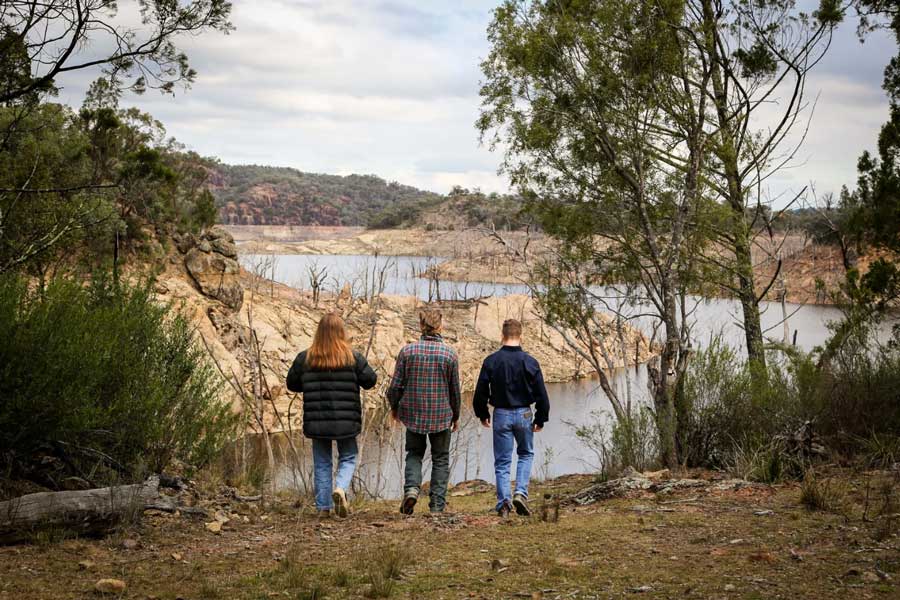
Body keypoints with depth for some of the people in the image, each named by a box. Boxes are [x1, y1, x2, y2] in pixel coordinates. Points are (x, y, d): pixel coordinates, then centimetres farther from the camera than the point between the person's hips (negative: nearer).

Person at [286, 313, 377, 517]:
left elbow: (292, 384, 8)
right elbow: (370, 380, -1)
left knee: (322, 462, 12)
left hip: (316, 421, 2)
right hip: (345, 421, -1)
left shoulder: (304, 358, -2)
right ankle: (340, 489, -12)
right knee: (348, 458, 15)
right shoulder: (353, 358, -7)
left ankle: (323, 507, 11)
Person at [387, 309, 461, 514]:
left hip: (413, 413, 1)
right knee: (440, 458, 11)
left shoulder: (407, 351, -6)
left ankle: (411, 488, -7)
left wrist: (394, 407, 15)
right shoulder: (450, 354, -6)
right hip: (441, 415, -1)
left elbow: (396, 385, -3)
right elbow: (455, 389, 0)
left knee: (414, 453, 17)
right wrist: (456, 415, 14)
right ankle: (438, 503, 8)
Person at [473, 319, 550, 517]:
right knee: (526, 454, 19)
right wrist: (540, 419, 8)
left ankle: (503, 502, 1)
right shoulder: (530, 362, -8)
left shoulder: (491, 361, -7)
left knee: (502, 461, 8)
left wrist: (483, 415, 13)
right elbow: (542, 395, -5)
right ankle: (521, 493, 2)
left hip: (501, 415, 0)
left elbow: (480, 393, -2)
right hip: (524, 414, 0)